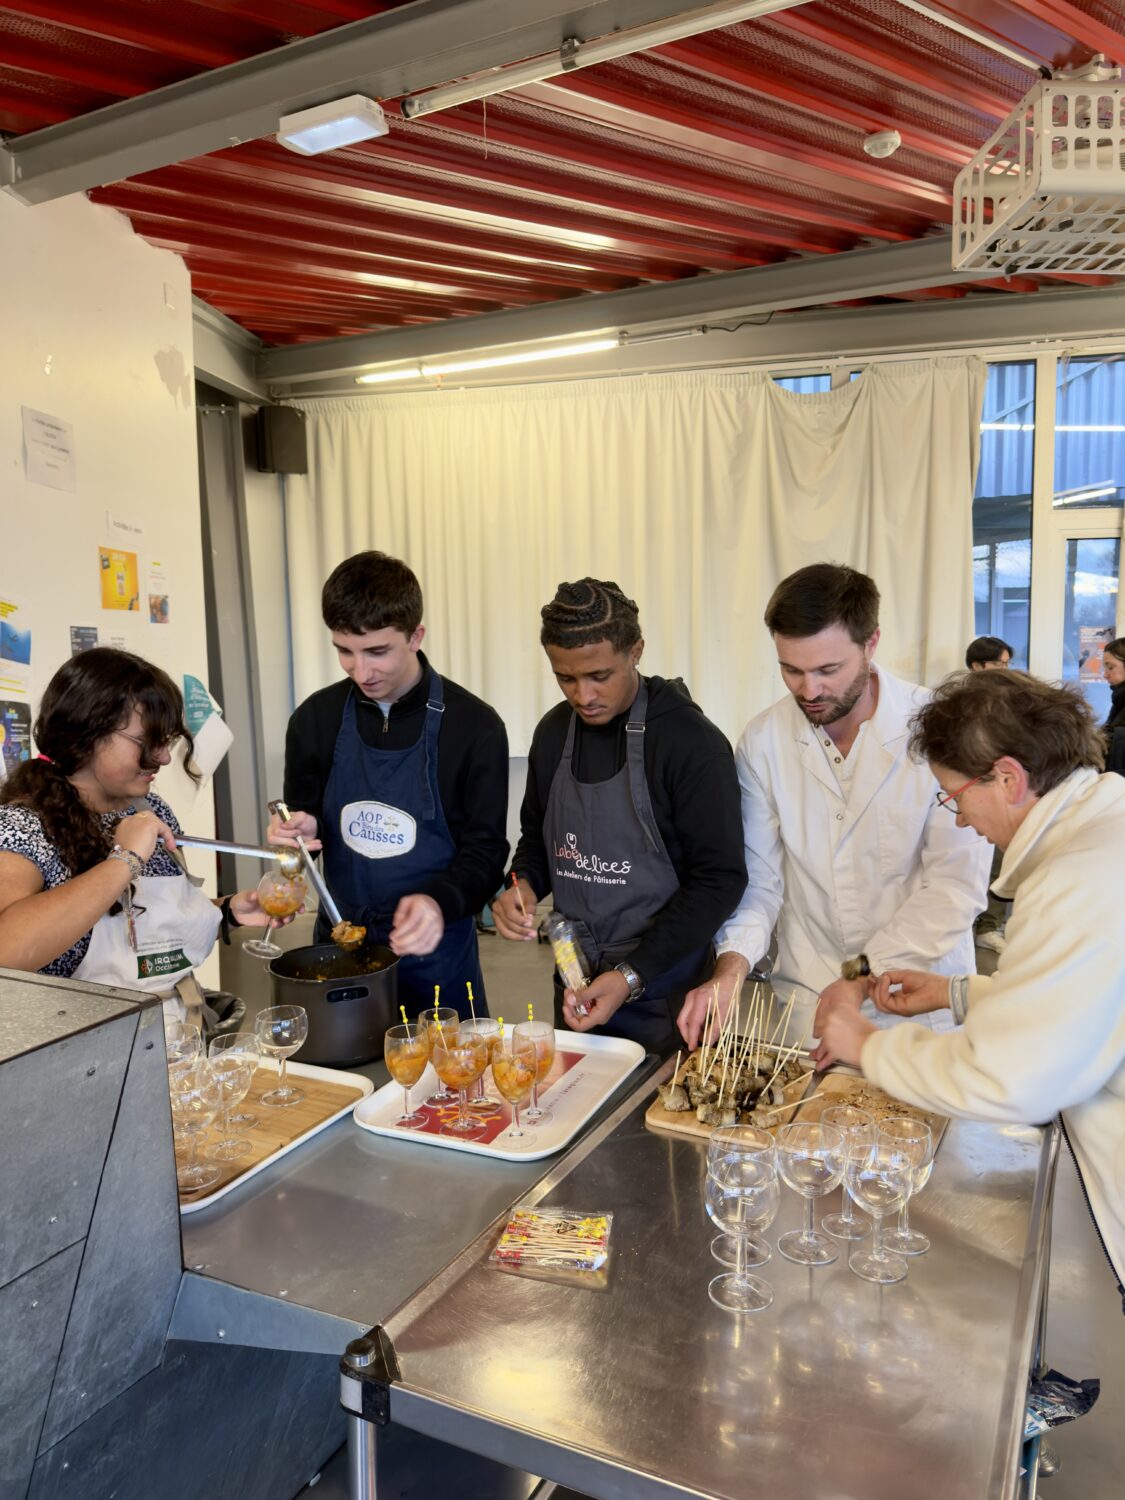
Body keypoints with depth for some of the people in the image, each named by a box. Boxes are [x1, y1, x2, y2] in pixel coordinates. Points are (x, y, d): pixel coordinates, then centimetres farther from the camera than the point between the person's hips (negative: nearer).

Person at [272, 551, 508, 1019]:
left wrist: (440, 901, -29)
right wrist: (295, 833, -12)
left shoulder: (474, 726, -11)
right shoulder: (315, 720, -1)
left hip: (434, 954, -3)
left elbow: (485, 852, -10)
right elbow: (304, 828, 11)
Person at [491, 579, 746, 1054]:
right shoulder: (553, 732, 3)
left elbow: (720, 878, -17)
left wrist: (633, 976, -21)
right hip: (575, 987, 6)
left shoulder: (692, 742, -16)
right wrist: (523, 886, -6)